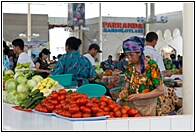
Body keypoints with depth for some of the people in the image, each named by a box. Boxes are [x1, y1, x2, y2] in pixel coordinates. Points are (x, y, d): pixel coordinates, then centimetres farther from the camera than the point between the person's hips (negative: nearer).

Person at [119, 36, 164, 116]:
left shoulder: (151, 65, -15)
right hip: (132, 105, 5)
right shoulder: (130, 65, 2)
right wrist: (125, 91, -9)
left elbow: (160, 91, -15)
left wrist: (139, 96, -22)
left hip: (147, 106, -4)